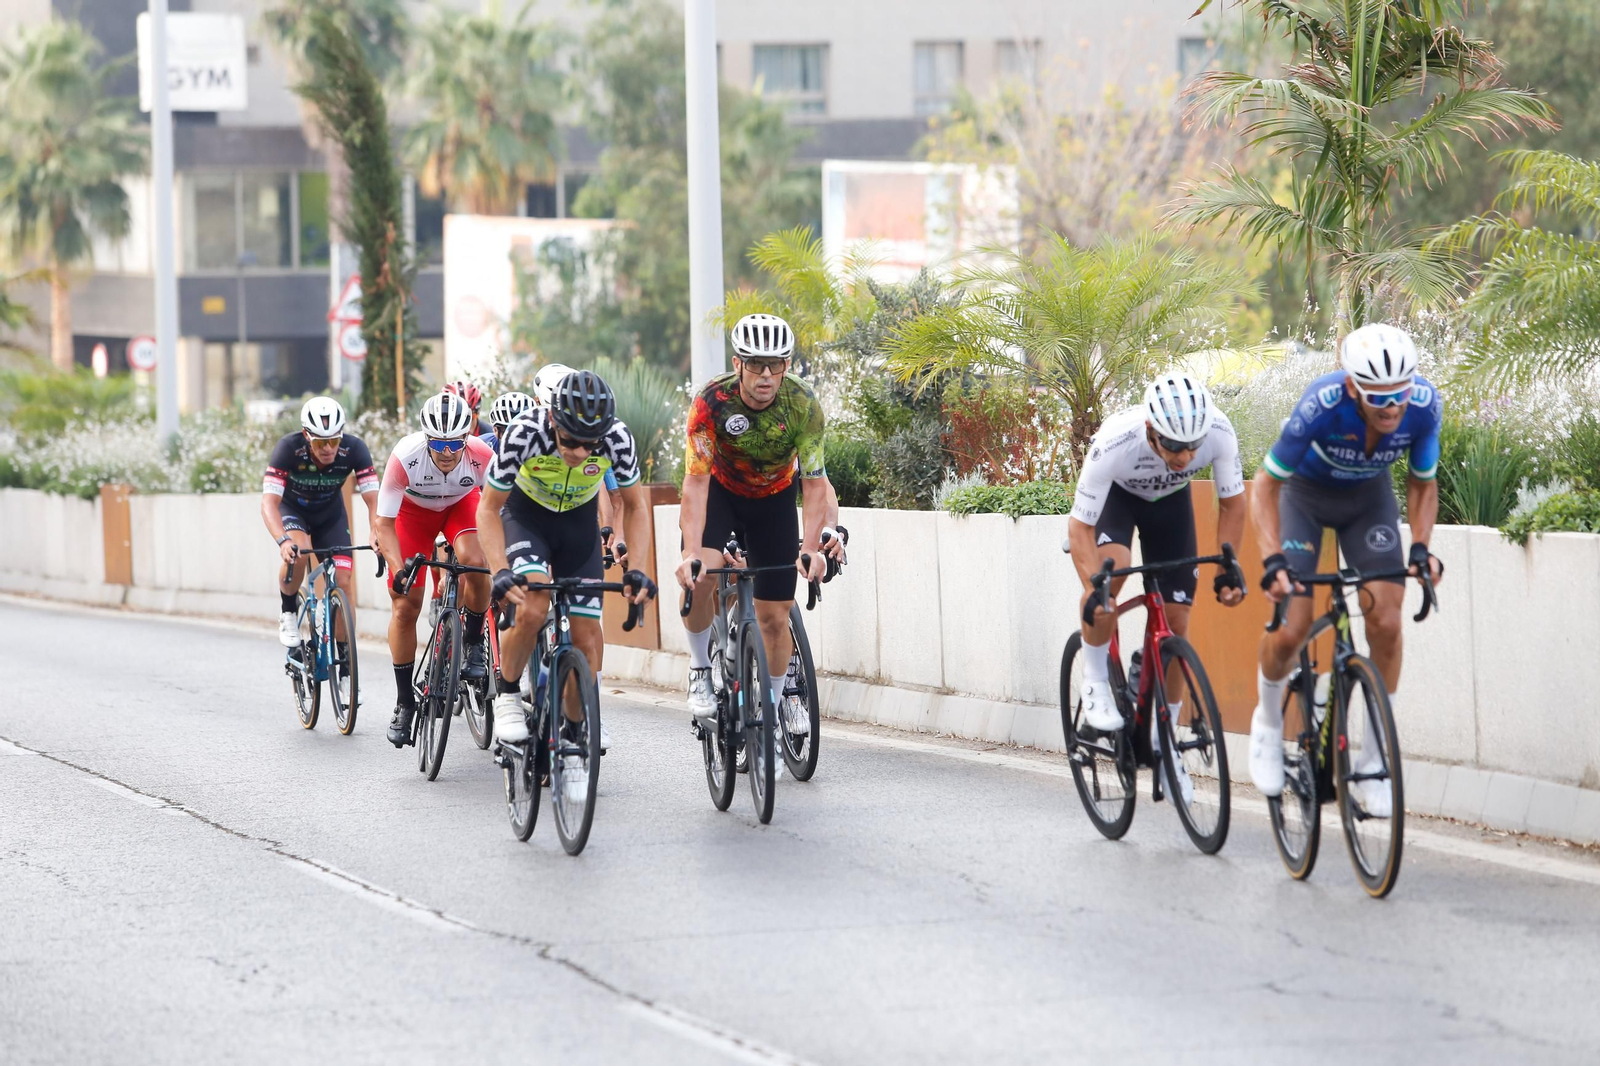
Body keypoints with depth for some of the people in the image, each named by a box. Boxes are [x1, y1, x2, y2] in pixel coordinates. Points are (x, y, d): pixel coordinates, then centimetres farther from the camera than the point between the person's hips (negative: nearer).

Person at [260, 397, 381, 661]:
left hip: (330, 513, 2)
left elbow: (373, 499, -30)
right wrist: (283, 540, -57)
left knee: (342, 581, -9)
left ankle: (344, 657, 3)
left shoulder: (354, 449, -29)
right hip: (291, 508, -2)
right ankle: (288, 611, -7)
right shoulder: (288, 449, -35)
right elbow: (269, 502, -40)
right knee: (298, 552, -33)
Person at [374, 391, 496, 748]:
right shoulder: (405, 457, -37)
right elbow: (385, 523, -30)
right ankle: (404, 702, 8)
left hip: (461, 504, 0)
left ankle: (473, 642, -4)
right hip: (414, 508, 0)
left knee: (475, 563, -31)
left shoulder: (481, 457, -35)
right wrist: (398, 570, -43)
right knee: (404, 606, -6)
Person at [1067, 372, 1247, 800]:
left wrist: (1228, 567, -24)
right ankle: (1096, 684, -12)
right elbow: (1080, 525, -32)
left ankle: (1162, 743, 13)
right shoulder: (1115, 443, -42)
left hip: (1169, 499, 3)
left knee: (1176, 621, -3)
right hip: (1116, 494, -3)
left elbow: (1231, 502, -15)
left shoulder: (1219, 432, -35)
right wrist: (1093, 587, -45)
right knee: (1112, 568, -34)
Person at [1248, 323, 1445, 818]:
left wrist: (1420, 547, -25)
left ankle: (1373, 759, 1)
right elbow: (1266, 484, -26)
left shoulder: (1424, 405, -30)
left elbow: (1422, 484, -10)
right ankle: (1269, 720, 18)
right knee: (1292, 628, -14)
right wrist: (1274, 561, -37)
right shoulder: (1321, 405, -39)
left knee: (1386, 623, -13)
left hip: (1368, 497, 2)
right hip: (1304, 493, -2)